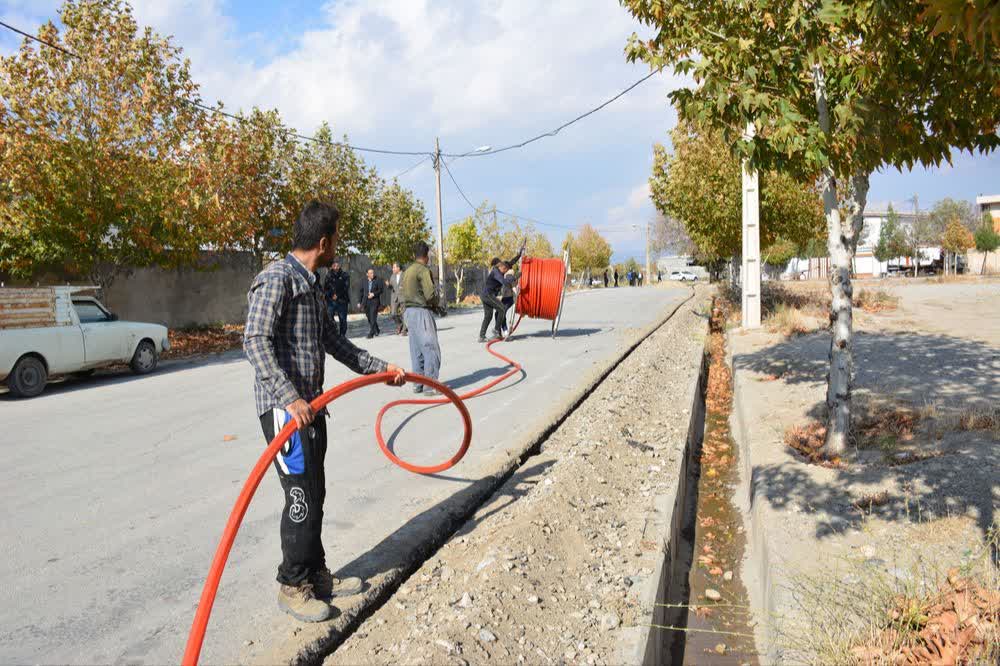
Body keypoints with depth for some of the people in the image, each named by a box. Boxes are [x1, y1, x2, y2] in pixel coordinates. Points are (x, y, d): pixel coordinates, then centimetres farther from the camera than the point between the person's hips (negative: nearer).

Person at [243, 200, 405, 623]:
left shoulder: (311, 284, 17)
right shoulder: (277, 279, -14)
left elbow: (333, 341, 22)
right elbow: (256, 342, -22)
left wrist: (379, 368, 21)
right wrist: (289, 397, -30)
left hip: (310, 405, 10)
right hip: (284, 408, -10)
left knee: (314, 494, 15)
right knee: (302, 497, -5)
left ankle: (316, 576, 29)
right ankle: (292, 586, 12)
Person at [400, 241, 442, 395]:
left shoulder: (407, 271, 13)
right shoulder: (423, 270, -12)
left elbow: (401, 293, 16)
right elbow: (430, 294, -18)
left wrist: (405, 309, 17)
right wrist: (437, 304, 0)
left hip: (408, 311, 9)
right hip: (421, 312, -9)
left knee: (416, 350, 12)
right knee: (431, 349, -5)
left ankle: (418, 384, 16)